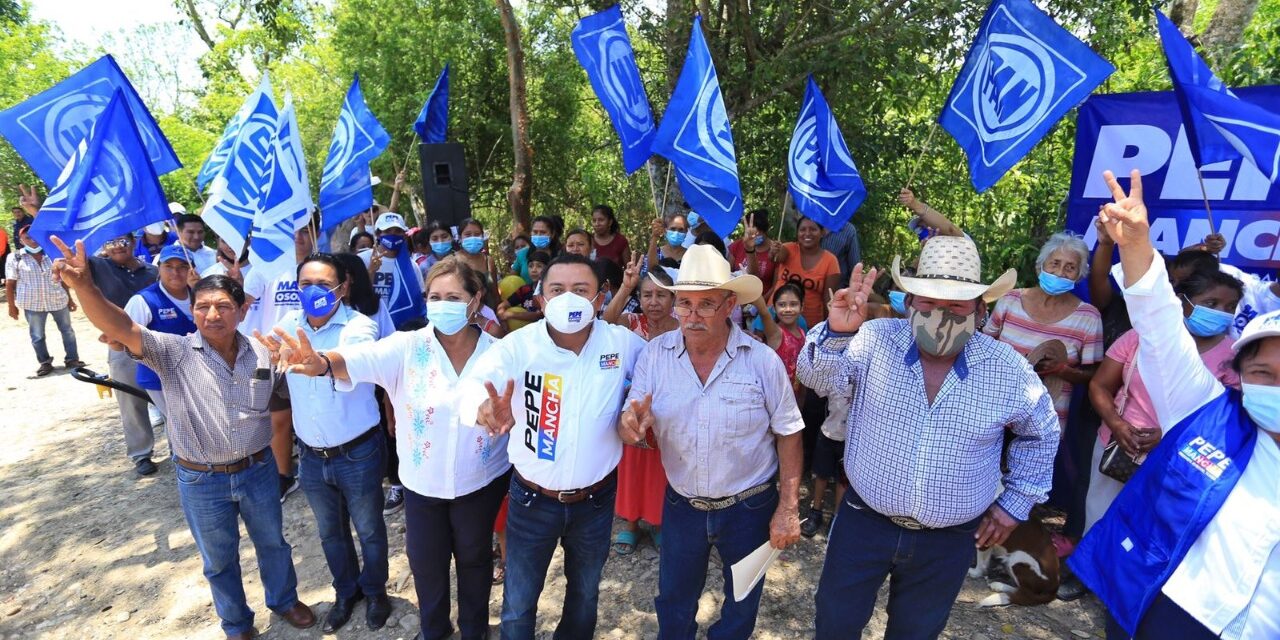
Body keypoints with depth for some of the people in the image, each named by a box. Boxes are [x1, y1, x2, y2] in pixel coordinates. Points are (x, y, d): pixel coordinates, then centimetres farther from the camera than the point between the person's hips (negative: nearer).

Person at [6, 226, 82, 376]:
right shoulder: (15, 258, -4)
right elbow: (10, 284, -1)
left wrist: (69, 298, 11)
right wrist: (12, 306, -2)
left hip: (58, 300, 2)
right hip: (33, 304, -2)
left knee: (67, 331, 10)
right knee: (37, 336, 8)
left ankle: (72, 359, 21)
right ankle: (45, 363, 19)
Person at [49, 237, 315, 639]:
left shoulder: (262, 353, -7)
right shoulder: (174, 353, -14)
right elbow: (119, 328, -31)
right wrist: (83, 286, -46)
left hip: (257, 471, 2)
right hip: (201, 481, -1)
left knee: (272, 542, 22)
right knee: (219, 559, 20)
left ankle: (284, 599, 49)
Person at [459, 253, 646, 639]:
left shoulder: (623, 343, -12)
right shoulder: (518, 345, -18)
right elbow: (472, 384, -32)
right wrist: (485, 409, -57)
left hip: (596, 499, 2)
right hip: (532, 499, -1)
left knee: (585, 593, 27)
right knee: (519, 602, 19)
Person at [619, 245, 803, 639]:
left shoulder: (763, 360, -17)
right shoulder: (655, 355, -12)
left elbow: (788, 435, -8)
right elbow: (629, 428, -10)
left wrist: (788, 508, -9)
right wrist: (631, 427, -34)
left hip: (750, 507, -1)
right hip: (681, 505, 2)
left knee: (742, 606, 23)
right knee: (673, 605, 24)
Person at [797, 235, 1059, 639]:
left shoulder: (1009, 370, -9)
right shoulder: (876, 341, -14)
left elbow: (1040, 434, 8)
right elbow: (819, 379, -24)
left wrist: (1016, 503, 7)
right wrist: (836, 333, -43)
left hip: (948, 541, 1)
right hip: (864, 521, 0)